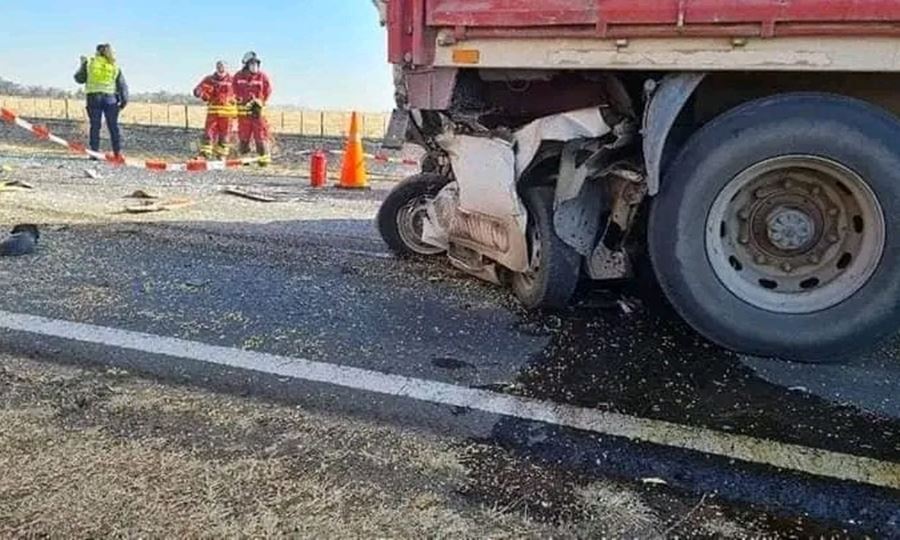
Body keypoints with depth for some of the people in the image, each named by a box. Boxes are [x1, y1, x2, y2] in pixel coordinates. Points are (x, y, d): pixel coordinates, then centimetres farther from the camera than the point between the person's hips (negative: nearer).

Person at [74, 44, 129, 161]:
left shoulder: (89, 63, 4)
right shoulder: (115, 66, 7)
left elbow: (79, 79, 10)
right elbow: (122, 85, 4)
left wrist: (83, 65, 23)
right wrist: (124, 100, 5)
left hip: (94, 97, 0)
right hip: (110, 97, 0)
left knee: (95, 126, 5)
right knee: (113, 126, 4)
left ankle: (95, 152, 5)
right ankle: (117, 153, 2)